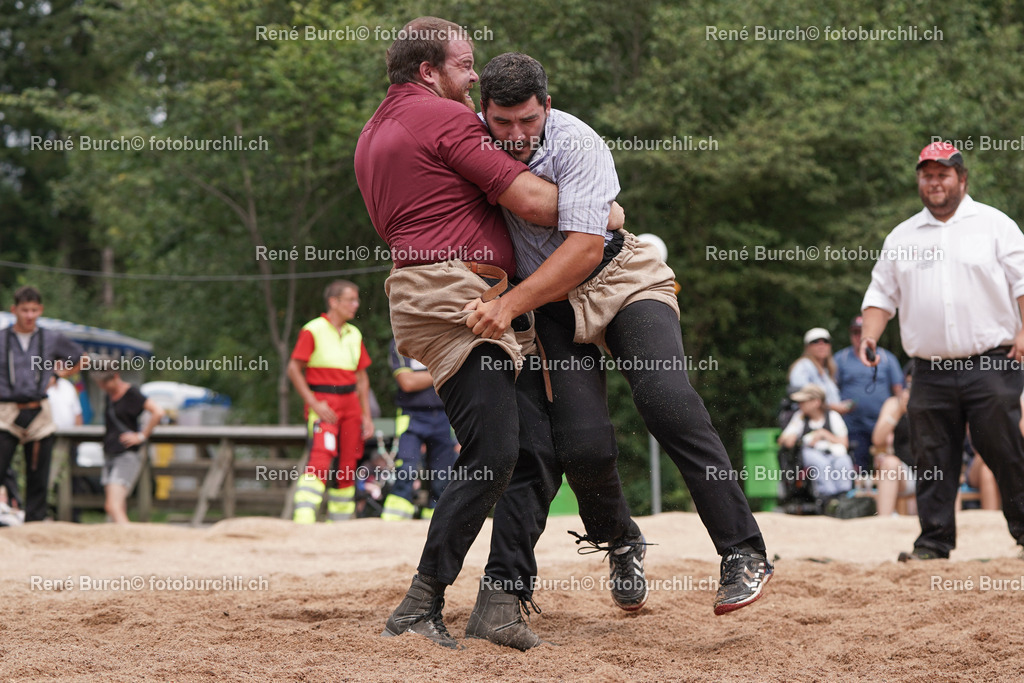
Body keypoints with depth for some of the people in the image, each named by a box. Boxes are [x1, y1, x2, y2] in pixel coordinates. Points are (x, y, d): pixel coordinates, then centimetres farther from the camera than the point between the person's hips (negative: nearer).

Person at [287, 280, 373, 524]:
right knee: (320, 458, -22)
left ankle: (340, 522, 14)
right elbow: (294, 369, -7)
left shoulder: (354, 334, 16)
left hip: (351, 405, 7)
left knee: (347, 467, 6)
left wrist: (366, 415, 14)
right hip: (323, 405, -7)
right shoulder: (313, 330, -5)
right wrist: (314, 403, -14)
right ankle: (304, 518, -27)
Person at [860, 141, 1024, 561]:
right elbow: (882, 294, 18)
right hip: (930, 373, 3)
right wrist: (870, 335, 1)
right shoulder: (901, 237, 16)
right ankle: (935, 540, 6)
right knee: (932, 459, 1)